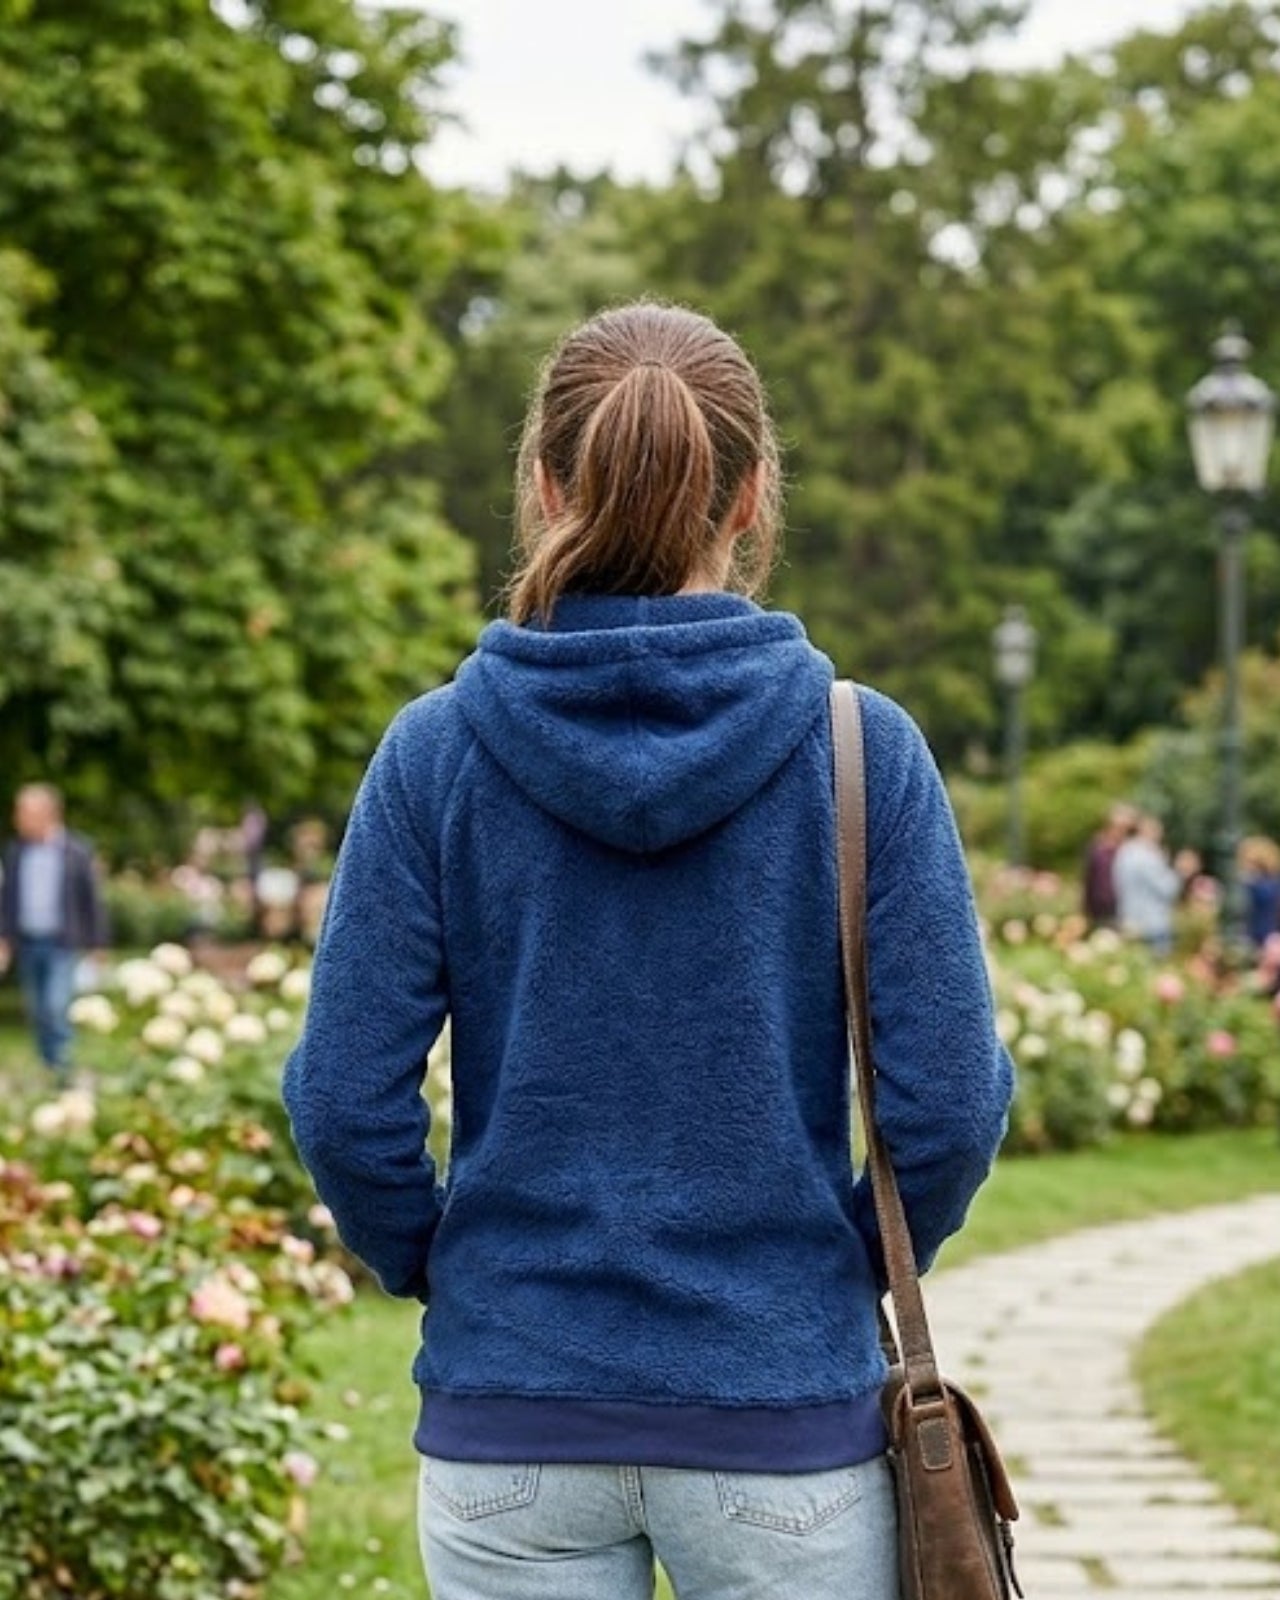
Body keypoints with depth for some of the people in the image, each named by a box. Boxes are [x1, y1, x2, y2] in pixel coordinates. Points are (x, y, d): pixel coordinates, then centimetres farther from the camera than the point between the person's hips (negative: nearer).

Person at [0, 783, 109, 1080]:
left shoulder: (77, 852, -5)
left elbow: (92, 900, 0)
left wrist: (95, 945, 1)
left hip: (62, 945, -4)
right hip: (27, 942, 4)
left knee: (56, 1007, -16)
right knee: (37, 1012, 8)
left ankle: (63, 1068, -7)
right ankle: (49, 1070, 19)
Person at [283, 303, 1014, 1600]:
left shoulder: (436, 749, -5)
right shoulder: (862, 748, -8)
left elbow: (344, 1099, -6)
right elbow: (950, 1103, -7)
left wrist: (430, 1267, 11)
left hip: (506, 1417, 1)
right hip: (784, 1410, -1)